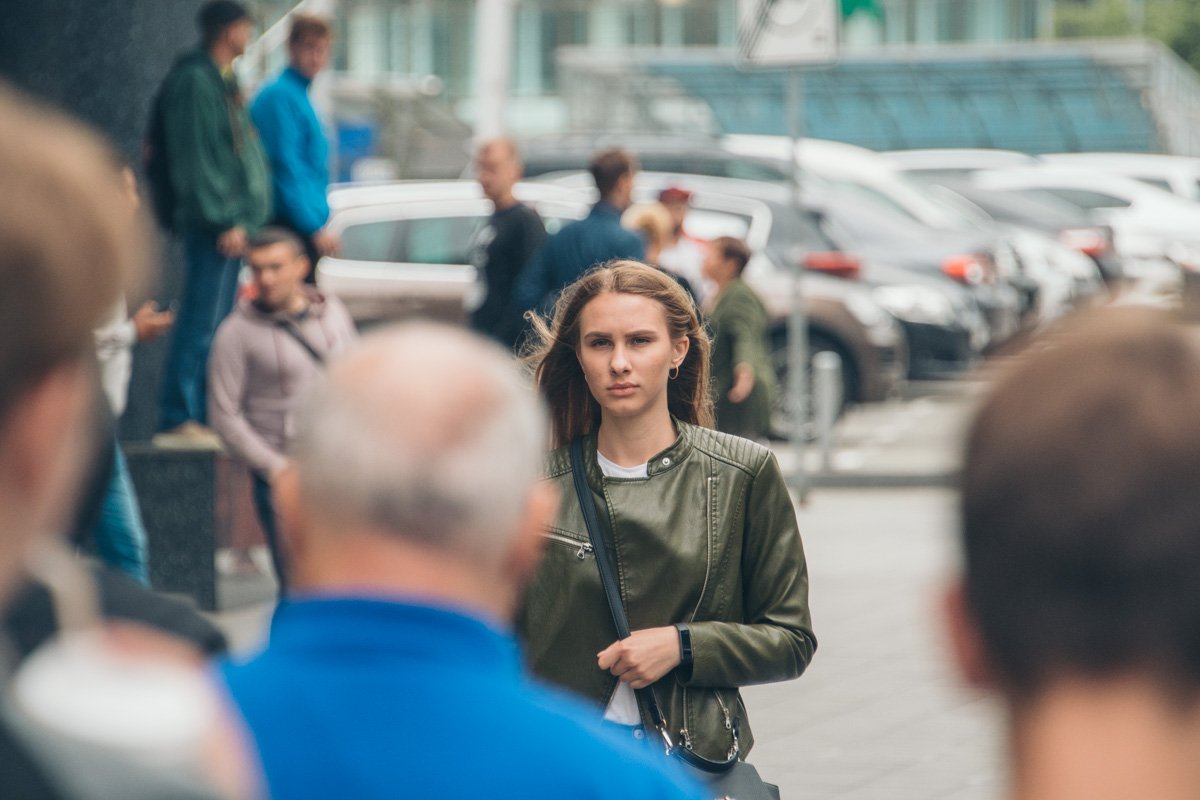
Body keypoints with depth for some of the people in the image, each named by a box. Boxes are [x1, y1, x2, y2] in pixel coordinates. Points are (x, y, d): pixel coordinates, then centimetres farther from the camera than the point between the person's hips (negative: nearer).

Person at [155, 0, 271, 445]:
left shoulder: (221, 81, 19)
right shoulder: (197, 81, -12)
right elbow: (197, 159, -18)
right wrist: (225, 221, -20)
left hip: (231, 222, 10)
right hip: (215, 224, -10)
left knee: (211, 324, 11)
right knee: (202, 323, -11)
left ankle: (198, 417, 16)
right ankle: (178, 420, -10)